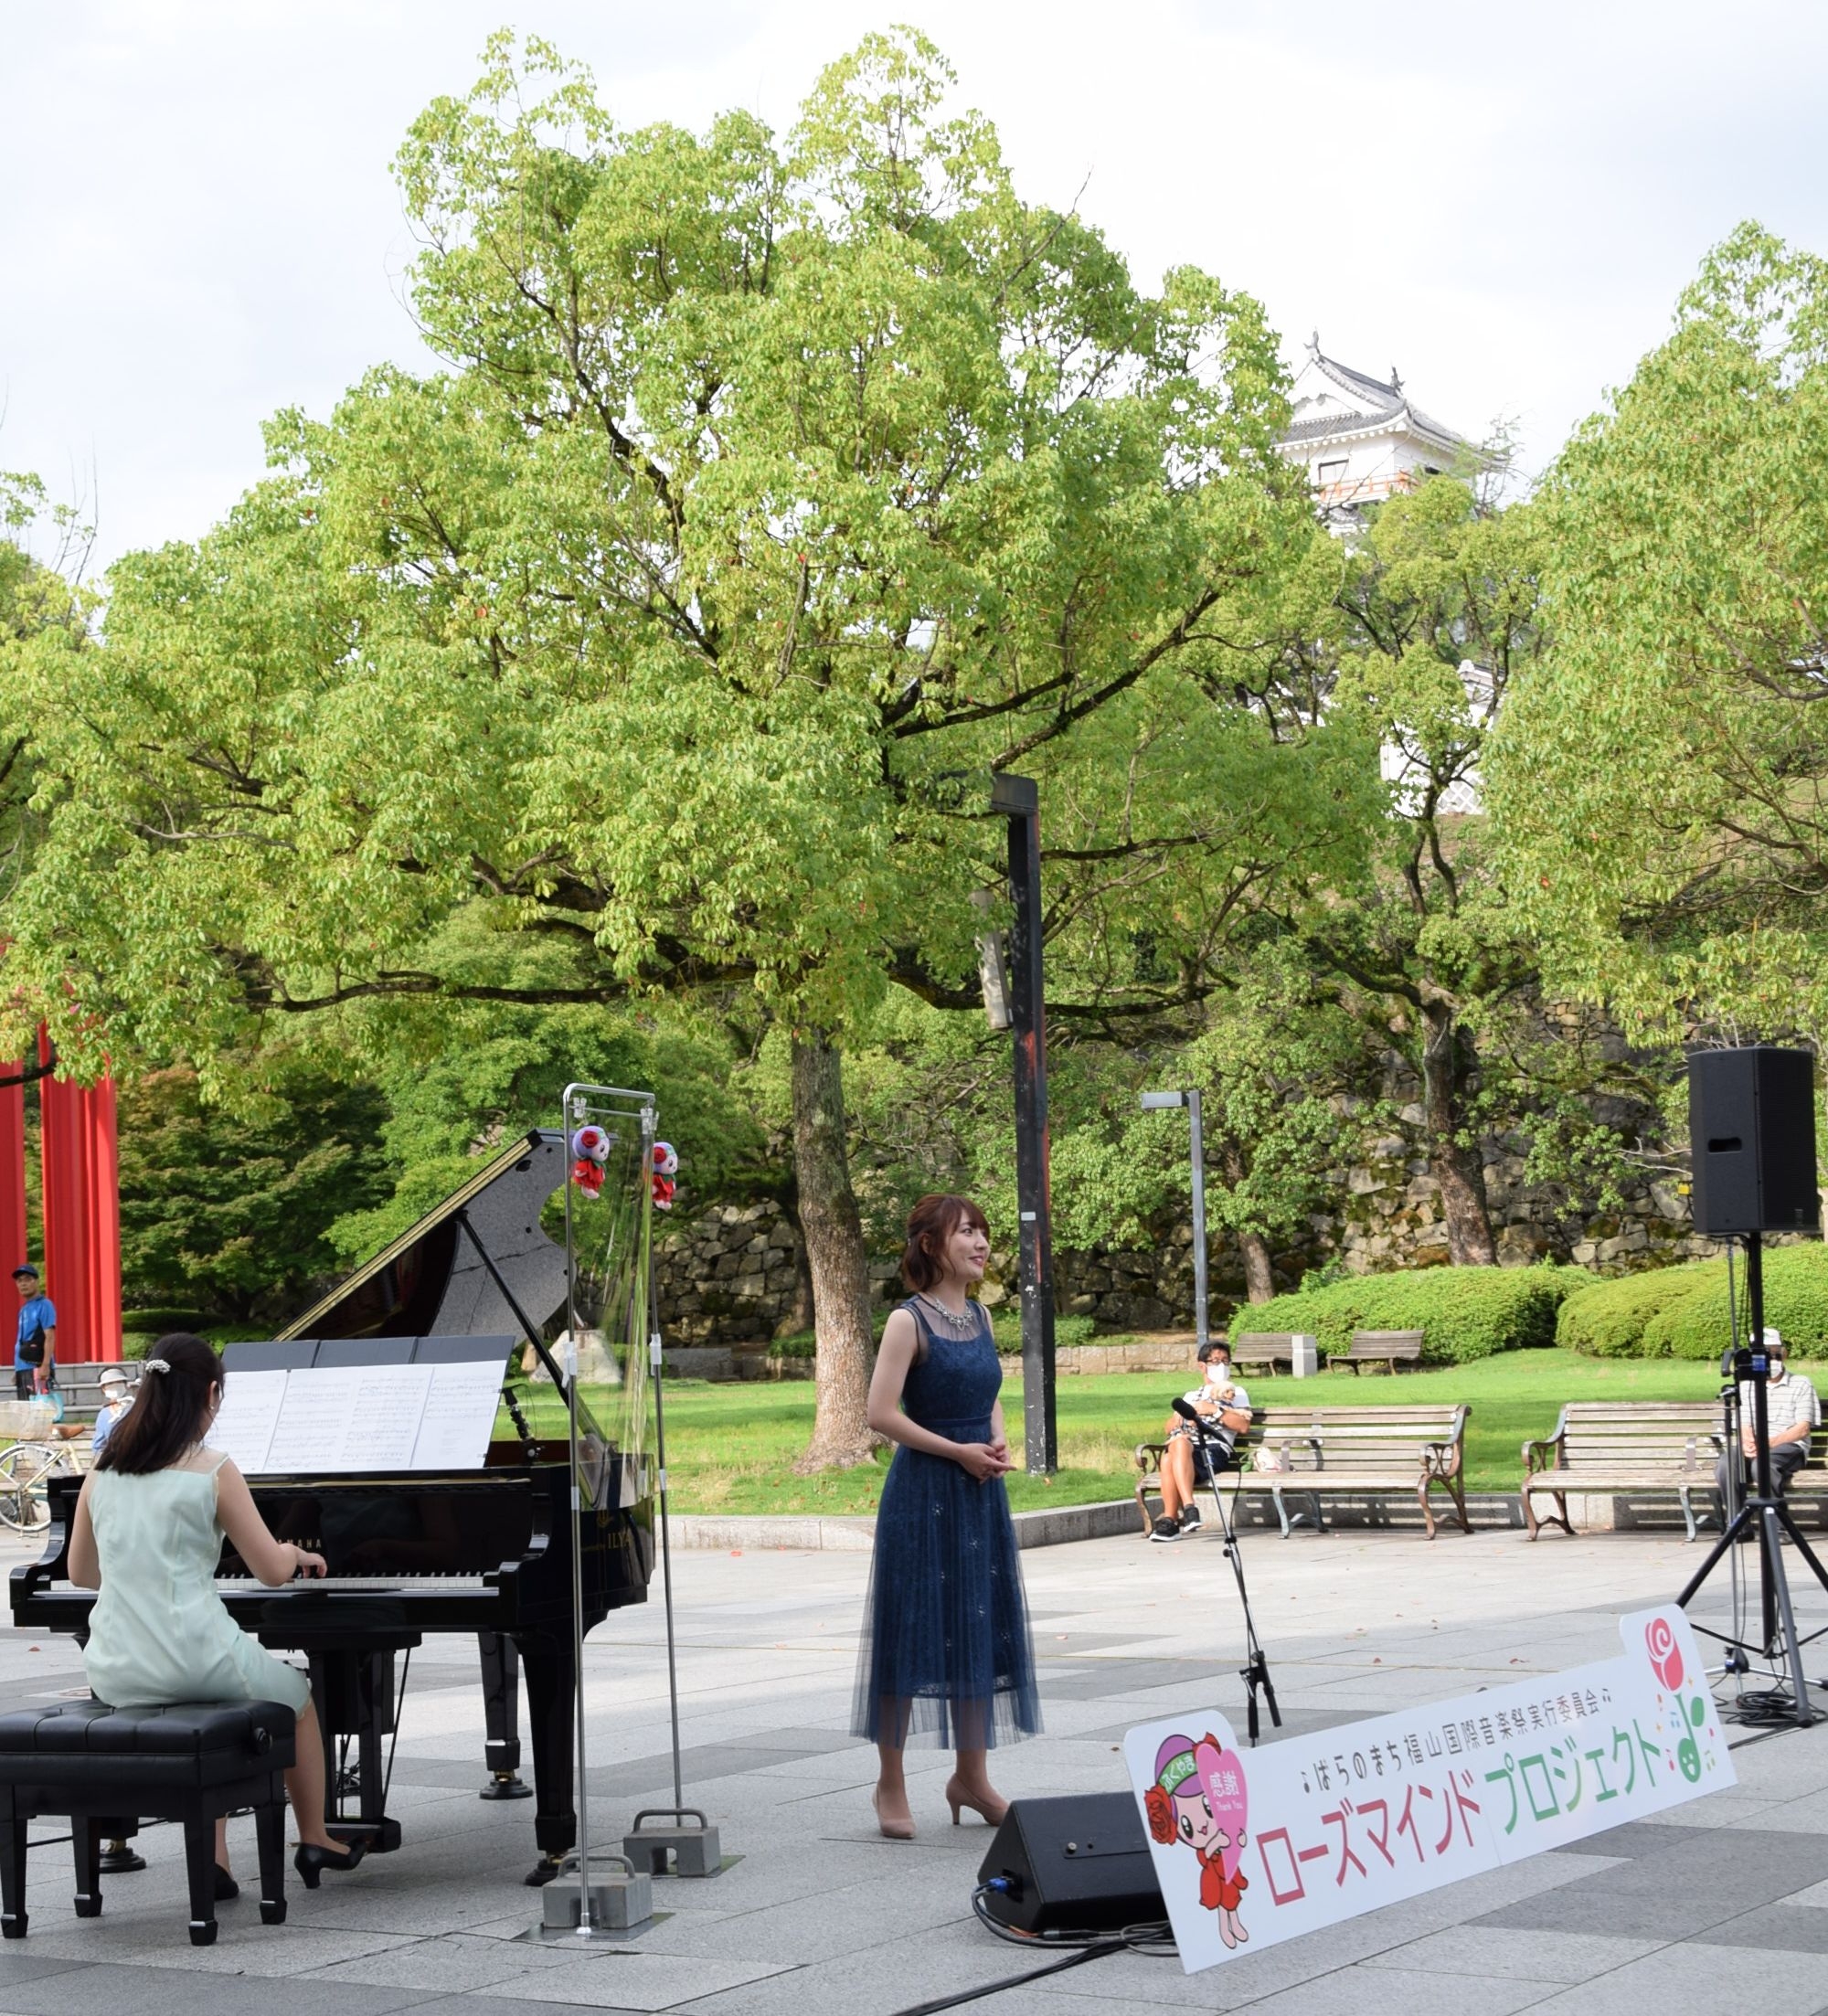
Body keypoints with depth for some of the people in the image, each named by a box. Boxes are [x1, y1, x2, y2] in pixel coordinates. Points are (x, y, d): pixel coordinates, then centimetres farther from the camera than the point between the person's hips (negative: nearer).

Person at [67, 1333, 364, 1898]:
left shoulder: (103, 1471, 6)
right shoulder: (213, 1472, -10)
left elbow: (81, 1572, 18)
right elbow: (273, 1571, -5)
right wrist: (293, 1553, 18)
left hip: (115, 1676, 5)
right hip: (194, 1657, -5)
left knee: (207, 1712, 37)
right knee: (296, 1696, 27)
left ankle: (214, 1857, 25)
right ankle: (315, 1841, 39)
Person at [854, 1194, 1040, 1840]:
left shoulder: (980, 1314, 11)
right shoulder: (909, 1320, -11)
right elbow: (882, 1413, -15)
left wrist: (999, 1440, 2)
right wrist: (958, 1451, -15)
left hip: (980, 1493, 7)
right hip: (923, 1490, -7)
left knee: (980, 1629, 9)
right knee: (912, 1630, -3)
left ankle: (971, 1776, 20)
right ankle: (890, 1785, 7)